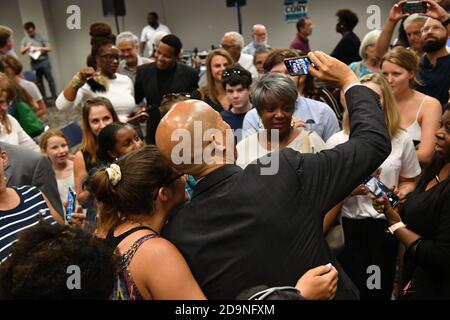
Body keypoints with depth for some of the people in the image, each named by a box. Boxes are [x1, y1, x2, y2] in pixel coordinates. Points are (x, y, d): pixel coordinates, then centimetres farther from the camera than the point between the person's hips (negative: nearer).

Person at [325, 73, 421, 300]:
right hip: (348, 227, -1)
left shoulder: (402, 140, 1)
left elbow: (408, 181, 14)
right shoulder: (337, 142, -4)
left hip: (386, 226, 2)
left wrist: (402, 193, -8)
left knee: (380, 291, 16)